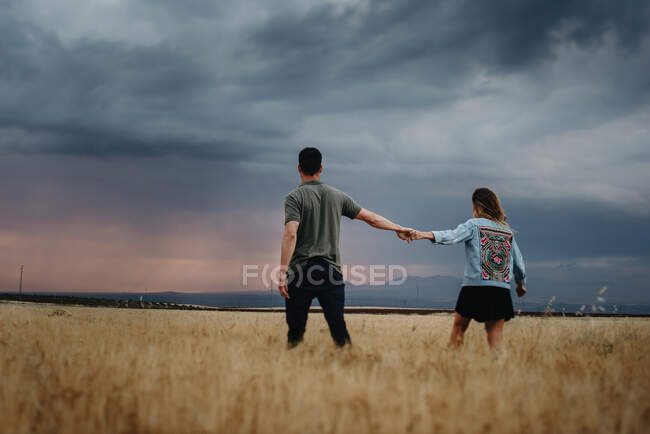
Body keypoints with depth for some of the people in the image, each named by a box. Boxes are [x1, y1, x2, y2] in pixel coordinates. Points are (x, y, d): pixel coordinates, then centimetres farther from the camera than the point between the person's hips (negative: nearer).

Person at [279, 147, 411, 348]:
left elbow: (290, 234, -14)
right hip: (331, 272, 3)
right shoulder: (338, 196, 11)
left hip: (301, 272, -3)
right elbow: (370, 217, 16)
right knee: (338, 327, 3)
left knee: (295, 331, 3)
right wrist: (398, 228, 29)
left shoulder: (294, 197, -2)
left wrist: (282, 271, -16)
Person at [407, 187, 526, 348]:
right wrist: (521, 283, 34)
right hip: (501, 290, 3)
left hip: (475, 286, -3)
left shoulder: (473, 224, 1)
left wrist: (425, 235, -30)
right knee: (495, 339, 3)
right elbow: (519, 262, 18)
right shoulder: (508, 231, 13)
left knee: (459, 328, 10)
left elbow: (452, 236, -18)